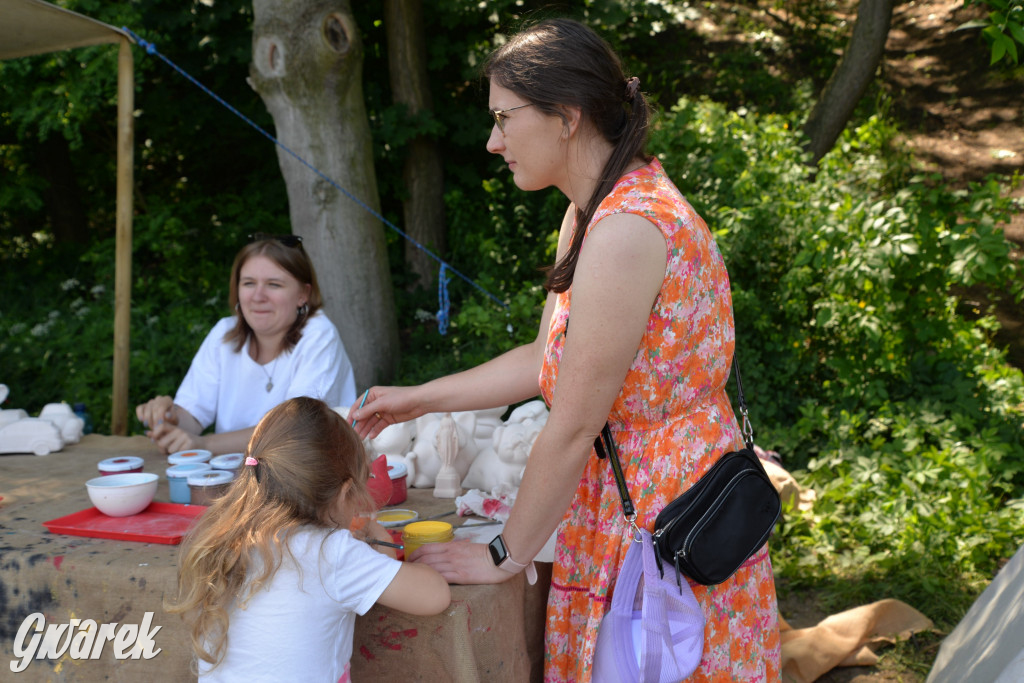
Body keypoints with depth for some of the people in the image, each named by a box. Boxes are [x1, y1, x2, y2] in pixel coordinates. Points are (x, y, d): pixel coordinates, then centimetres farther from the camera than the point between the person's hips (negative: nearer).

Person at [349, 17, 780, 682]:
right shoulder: (588, 214, 6)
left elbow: (572, 427, -22)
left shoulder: (628, 230, -26)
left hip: (668, 515, -9)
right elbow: (545, 361, 15)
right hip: (618, 496, 9)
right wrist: (420, 399, 17)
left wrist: (506, 555, -10)